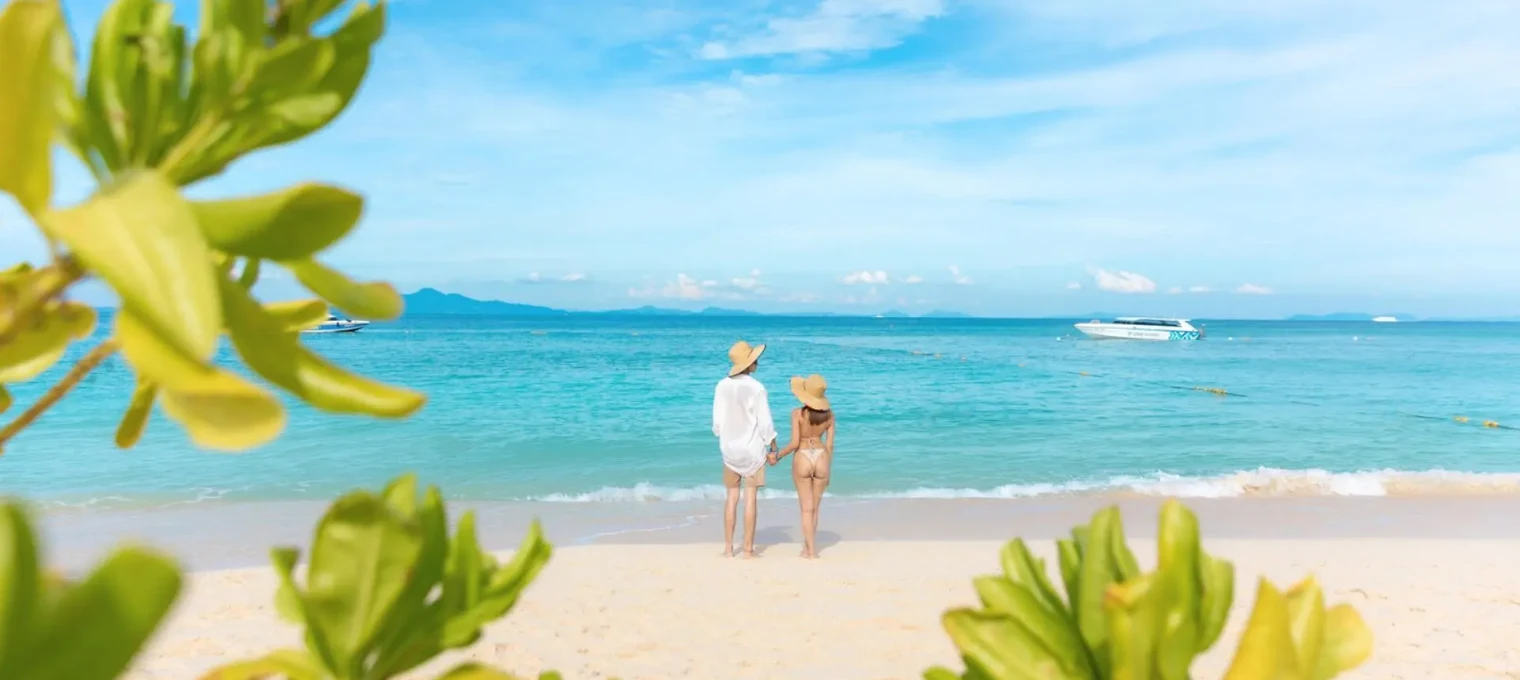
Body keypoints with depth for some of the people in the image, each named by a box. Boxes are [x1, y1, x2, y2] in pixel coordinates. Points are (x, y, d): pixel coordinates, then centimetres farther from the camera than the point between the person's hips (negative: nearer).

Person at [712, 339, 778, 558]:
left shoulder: (722, 386, -5)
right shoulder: (757, 388, -14)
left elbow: (717, 420, -2)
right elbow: (765, 423, -11)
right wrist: (773, 448, 1)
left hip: (729, 448, 3)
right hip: (753, 449, -3)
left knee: (732, 498, 11)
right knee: (751, 498, 4)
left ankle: (728, 547, 13)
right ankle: (748, 548, 7)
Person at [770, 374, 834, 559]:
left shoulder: (798, 413, -11)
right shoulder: (829, 414, -1)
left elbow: (794, 443, -14)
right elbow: (830, 445, 2)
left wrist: (777, 456, 2)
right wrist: (828, 469, 11)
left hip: (803, 459, -3)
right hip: (822, 458, 3)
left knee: (807, 508, 7)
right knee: (814, 507, 17)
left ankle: (811, 550, 9)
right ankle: (807, 545, 26)